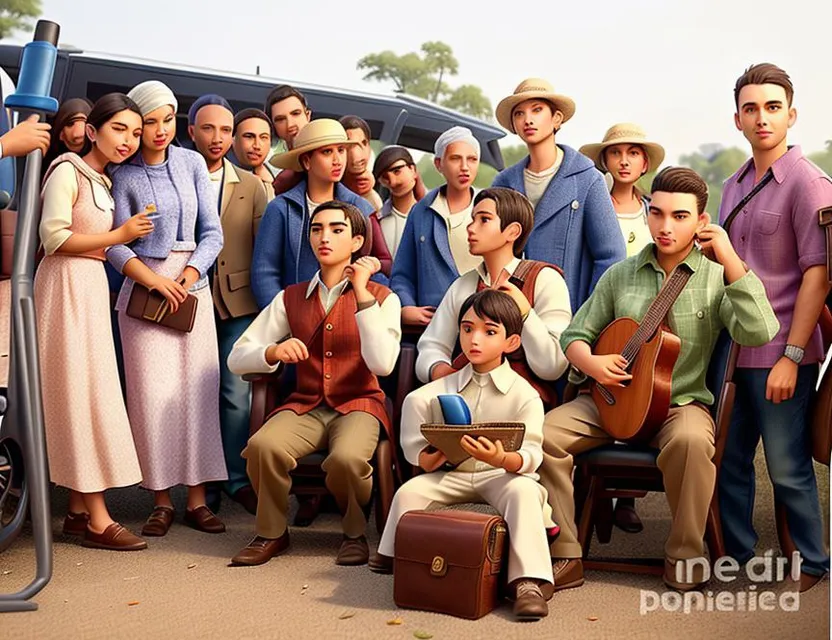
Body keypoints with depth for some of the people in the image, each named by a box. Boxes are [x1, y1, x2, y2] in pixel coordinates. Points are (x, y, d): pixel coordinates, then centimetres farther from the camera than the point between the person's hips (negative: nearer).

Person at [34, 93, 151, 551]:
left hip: (92, 287, 9)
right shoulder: (68, 170, -9)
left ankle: (78, 510, 14)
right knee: (81, 395, -8)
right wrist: (120, 235, -14)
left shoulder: (103, 181, 17)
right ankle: (97, 519, -4)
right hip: (67, 286, -9)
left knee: (88, 393, 8)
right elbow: (54, 238, -17)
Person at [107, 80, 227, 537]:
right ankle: (161, 500, 7)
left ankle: (197, 499, 6)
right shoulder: (124, 175, -1)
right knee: (154, 394, -4)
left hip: (193, 285, 3)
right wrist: (157, 282, -15)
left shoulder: (192, 163, 6)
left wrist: (188, 276, -8)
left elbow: (212, 232, 5)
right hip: (144, 288, -2)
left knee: (197, 392, 0)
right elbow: (116, 245, -4)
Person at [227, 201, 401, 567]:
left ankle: (356, 533, -2)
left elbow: (382, 364, -18)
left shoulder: (382, 298, 1)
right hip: (305, 406, 3)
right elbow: (236, 359, 6)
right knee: (263, 446, -29)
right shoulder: (290, 298, 10)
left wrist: (362, 293, -19)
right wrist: (274, 352, -16)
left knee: (346, 457, -35)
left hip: (358, 405, -2)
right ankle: (271, 533, -2)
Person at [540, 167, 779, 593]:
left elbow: (759, 332, -20)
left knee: (692, 441, -37)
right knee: (543, 433, -20)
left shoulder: (716, 278, -2)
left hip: (681, 402, -3)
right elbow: (575, 334, 12)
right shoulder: (621, 274, 7)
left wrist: (729, 257, -21)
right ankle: (564, 557, -8)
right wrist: (591, 363, -12)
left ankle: (683, 557, -13)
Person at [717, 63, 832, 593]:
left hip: (779, 353, -6)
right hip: (734, 347, 7)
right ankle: (734, 555, 27)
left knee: (788, 467, 2)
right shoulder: (735, 187, 12)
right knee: (729, 460, 12)